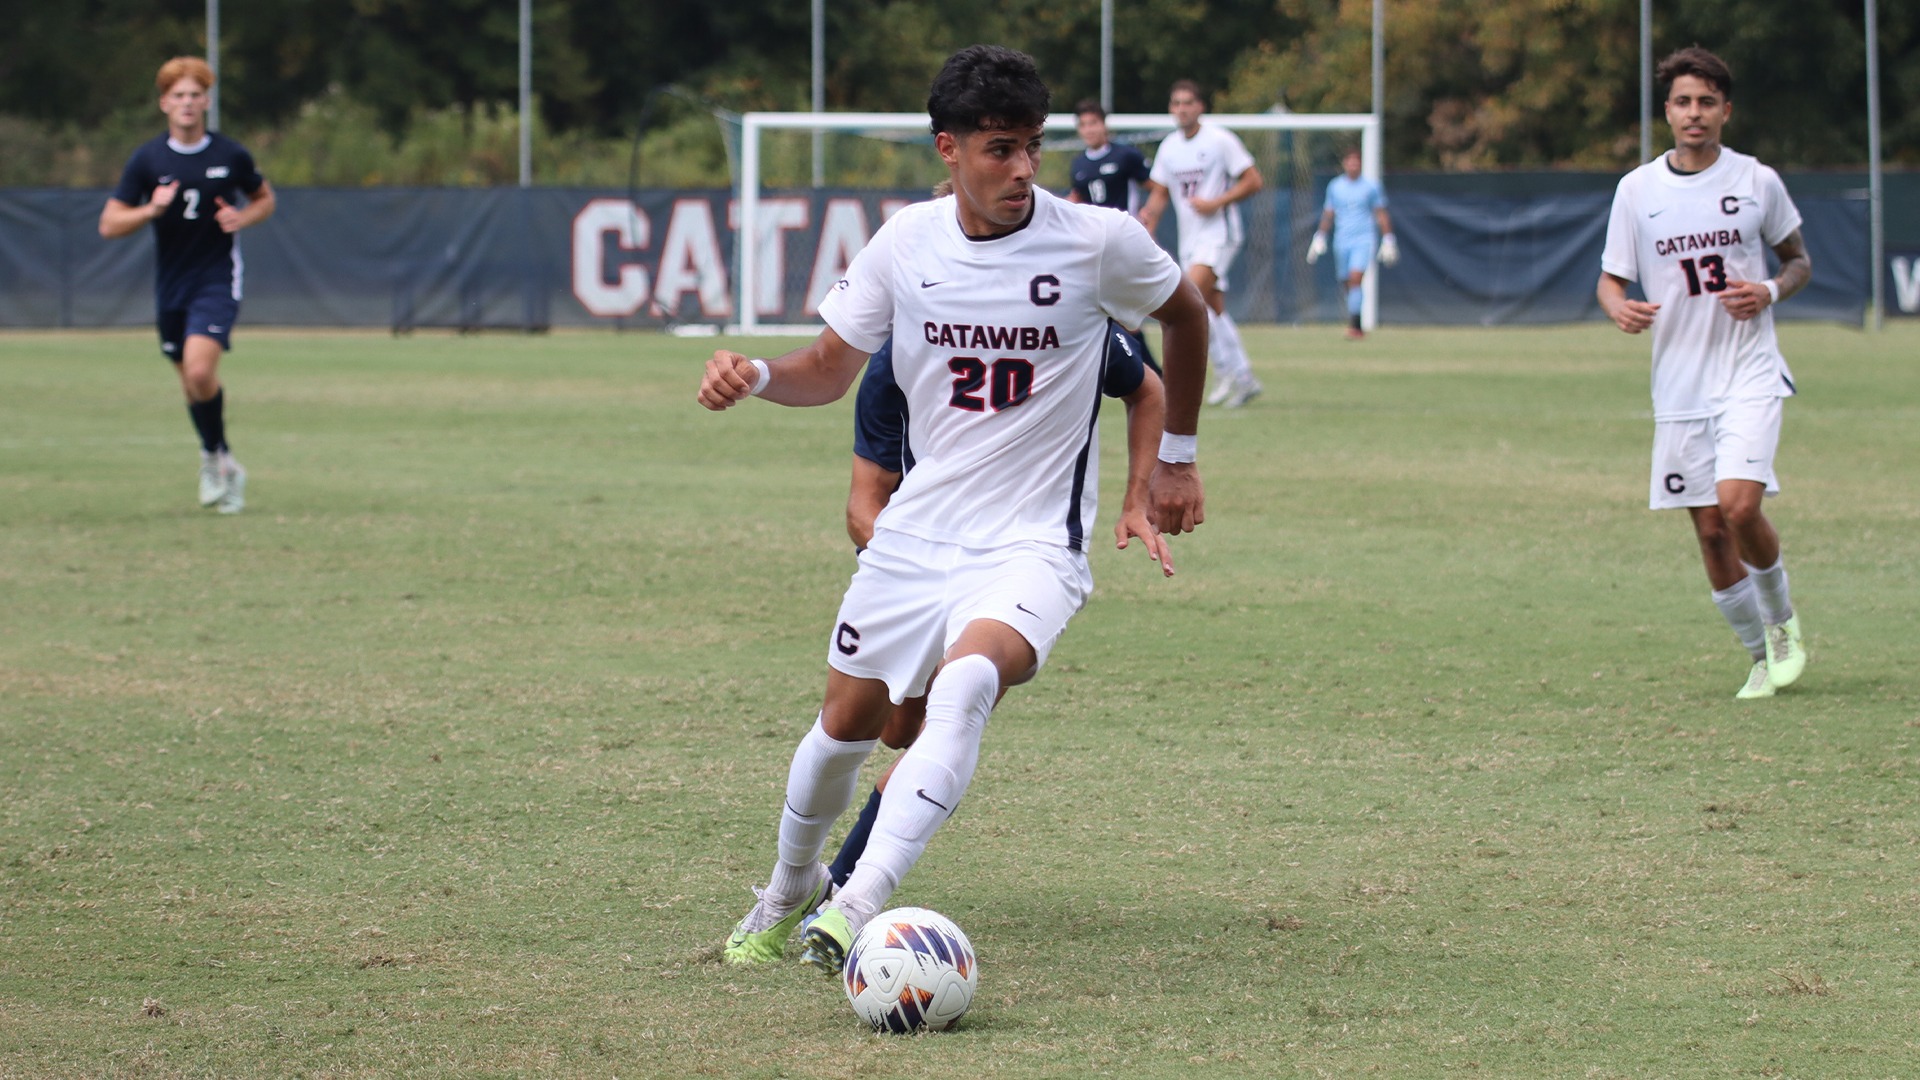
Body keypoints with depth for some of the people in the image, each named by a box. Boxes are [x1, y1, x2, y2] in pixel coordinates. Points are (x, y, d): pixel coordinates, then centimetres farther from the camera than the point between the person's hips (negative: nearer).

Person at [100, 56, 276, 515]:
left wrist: (242, 218, -8)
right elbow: (109, 224, -3)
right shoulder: (147, 159, -3)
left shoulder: (230, 155, -3)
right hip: (170, 284, 3)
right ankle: (223, 465, 31)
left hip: (218, 280, -3)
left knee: (200, 371, -22)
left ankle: (214, 456, 0)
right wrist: (151, 209, -21)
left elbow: (265, 198, 14)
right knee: (192, 383, 11)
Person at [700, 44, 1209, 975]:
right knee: (847, 723, 14)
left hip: (1032, 544, -4)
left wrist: (1176, 456, 15)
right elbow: (830, 368, 7)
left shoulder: (1099, 242, -11)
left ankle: (857, 910, -39)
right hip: (916, 530, 4)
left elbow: (1185, 314, 10)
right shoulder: (906, 242, -4)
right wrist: (755, 375, -15)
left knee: (965, 685, -32)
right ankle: (790, 891, 44)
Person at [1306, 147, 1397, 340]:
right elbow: (1328, 214, 18)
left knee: (1356, 278, -20)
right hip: (1342, 242, 3)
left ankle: (1353, 325, -24)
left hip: (1363, 239, -3)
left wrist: (1388, 240, 5)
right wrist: (1319, 238, 14)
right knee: (1348, 283, 5)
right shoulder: (1335, 186, 9)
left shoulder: (1370, 186, 3)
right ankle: (1358, 327, 19)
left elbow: (1381, 215, 8)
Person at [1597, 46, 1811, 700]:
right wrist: (1620, 308, -15)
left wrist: (1770, 291, -9)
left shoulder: (1756, 181, 0)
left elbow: (1799, 260, 13)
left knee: (1739, 506, -20)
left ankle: (1782, 621, 7)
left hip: (1750, 375, -2)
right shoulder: (1636, 189, 2)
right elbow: (1610, 279, 8)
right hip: (1679, 384, 2)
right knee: (1710, 532, 2)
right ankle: (1762, 656, 20)